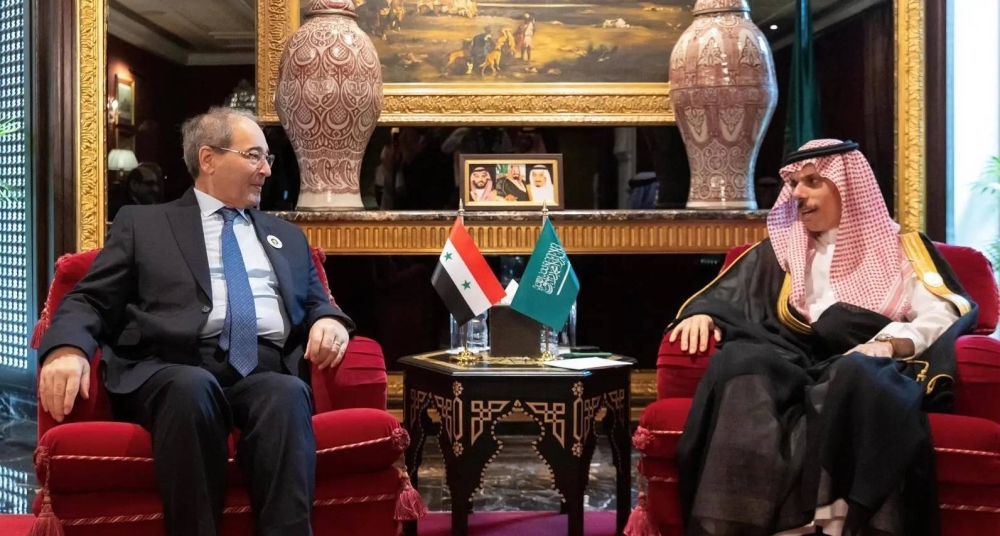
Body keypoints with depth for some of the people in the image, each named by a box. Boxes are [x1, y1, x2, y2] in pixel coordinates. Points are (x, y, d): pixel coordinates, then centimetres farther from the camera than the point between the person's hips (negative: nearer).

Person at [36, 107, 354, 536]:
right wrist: (67, 348, -12)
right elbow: (89, 301, 11)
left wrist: (329, 321, 1)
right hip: (176, 371, -2)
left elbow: (315, 304, 28)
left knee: (288, 394, -35)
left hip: (266, 372, 2)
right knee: (193, 389, -39)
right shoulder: (142, 224, 19)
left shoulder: (287, 237, 30)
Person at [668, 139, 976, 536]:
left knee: (856, 374, -39)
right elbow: (723, 296, 22)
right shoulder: (781, 249, 27)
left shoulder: (898, 246, 19)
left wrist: (889, 344, -14)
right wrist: (700, 312, -2)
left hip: (867, 367, -2)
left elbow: (943, 313, 5)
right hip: (793, 364, 2)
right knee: (739, 359, -33)